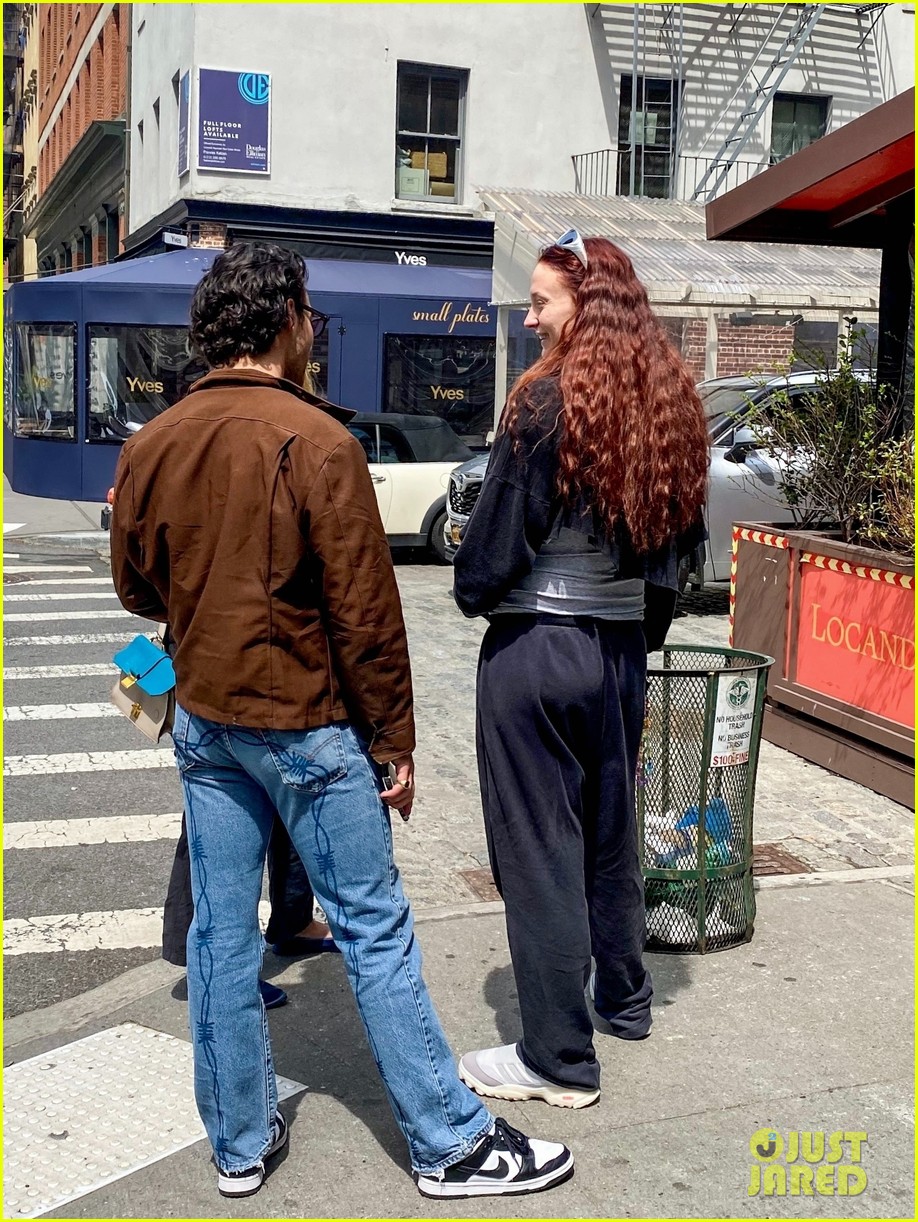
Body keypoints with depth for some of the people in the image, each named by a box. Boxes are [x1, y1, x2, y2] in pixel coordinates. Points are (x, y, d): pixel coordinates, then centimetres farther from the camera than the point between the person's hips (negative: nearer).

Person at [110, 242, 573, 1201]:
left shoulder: (151, 445, 2)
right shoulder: (315, 439, -16)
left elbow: (137, 587, 12)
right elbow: (364, 611, -16)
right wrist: (394, 742, -8)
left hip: (202, 720, 6)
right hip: (308, 724, -6)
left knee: (220, 934, 12)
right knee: (375, 932, 3)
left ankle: (239, 1144, 25)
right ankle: (450, 1147, 15)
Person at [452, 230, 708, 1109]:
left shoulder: (549, 400, -15)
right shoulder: (667, 406, 5)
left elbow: (500, 533, -13)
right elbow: (678, 539, 11)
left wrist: (475, 591, 6)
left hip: (536, 644, -7)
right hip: (623, 645, 7)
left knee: (537, 845, 2)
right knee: (611, 829, 21)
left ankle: (559, 1059, 10)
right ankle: (624, 998, 37)